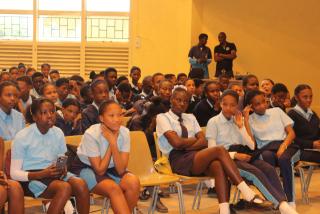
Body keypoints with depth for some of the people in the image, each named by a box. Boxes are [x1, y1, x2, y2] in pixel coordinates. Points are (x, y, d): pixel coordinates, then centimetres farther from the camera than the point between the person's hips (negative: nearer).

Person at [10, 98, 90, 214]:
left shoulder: (58, 133, 6)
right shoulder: (22, 137, -9)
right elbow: (14, 173, -10)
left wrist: (63, 169, -10)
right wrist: (42, 174, -24)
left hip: (54, 174, 5)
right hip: (31, 177, -5)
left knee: (81, 184, -25)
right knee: (65, 187, -33)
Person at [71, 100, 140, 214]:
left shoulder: (124, 132, -14)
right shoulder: (91, 134, -24)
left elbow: (121, 170, -19)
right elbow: (100, 170, -21)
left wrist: (113, 143, -28)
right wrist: (111, 144, -24)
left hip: (111, 168, 4)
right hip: (87, 168, -4)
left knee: (133, 182, -24)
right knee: (114, 188, -31)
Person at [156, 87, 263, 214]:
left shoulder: (190, 118, 25)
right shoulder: (162, 117, 7)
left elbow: (203, 142, 9)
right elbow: (177, 142, -10)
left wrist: (185, 146, -8)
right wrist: (194, 139, 7)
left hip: (197, 157, 5)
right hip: (178, 160, -5)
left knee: (218, 166, -33)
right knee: (219, 150, -28)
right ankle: (246, 191, -32)